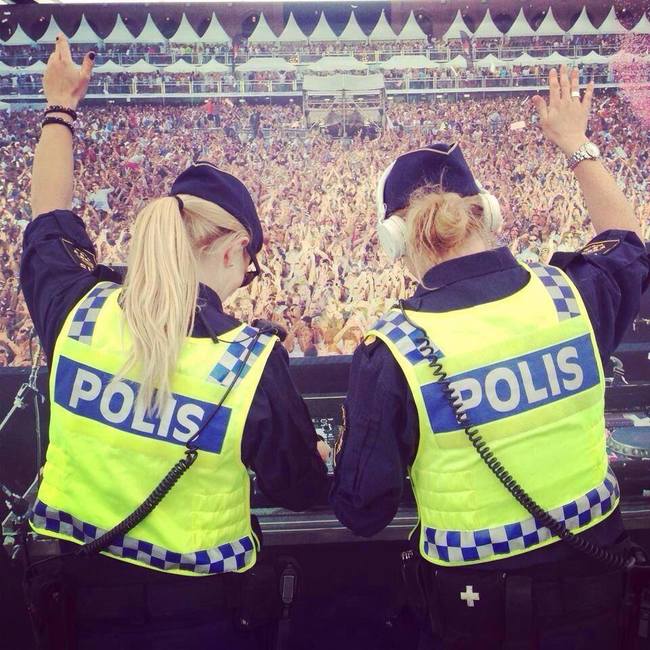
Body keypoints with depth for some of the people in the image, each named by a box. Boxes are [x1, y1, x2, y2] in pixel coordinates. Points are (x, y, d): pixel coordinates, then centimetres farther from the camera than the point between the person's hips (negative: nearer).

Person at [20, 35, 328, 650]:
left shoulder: (78, 312, -16)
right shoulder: (252, 360, -25)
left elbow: (48, 223, 6)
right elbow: (301, 490, -11)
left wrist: (60, 107, 19)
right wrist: (320, 457, 13)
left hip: (76, 594, 4)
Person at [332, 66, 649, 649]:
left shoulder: (392, 350, -24)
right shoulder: (570, 294, -14)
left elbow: (362, 513, -14)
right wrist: (576, 144, 23)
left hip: (476, 600, -3)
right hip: (592, 574, 3)